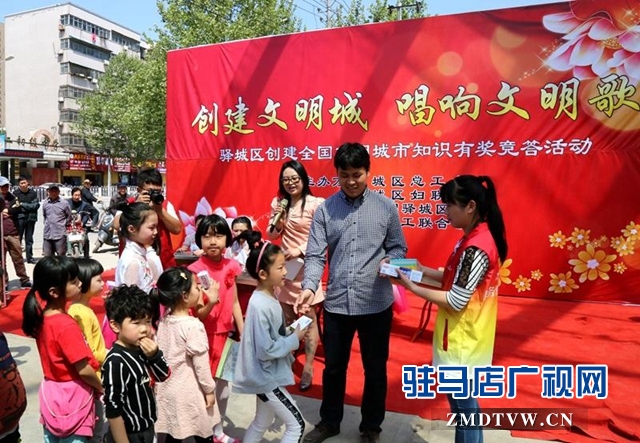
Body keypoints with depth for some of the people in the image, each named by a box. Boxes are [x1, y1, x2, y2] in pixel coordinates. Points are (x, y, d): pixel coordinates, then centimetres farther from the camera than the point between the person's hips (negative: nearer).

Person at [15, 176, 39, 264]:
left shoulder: (33, 193, 4)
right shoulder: (16, 193, -1)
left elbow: (36, 205, -4)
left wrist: (23, 205, -8)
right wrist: (29, 207, -18)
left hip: (31, 218, 2)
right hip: (20, 218, -2)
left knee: (29, 239, 9)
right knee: (18, 238, -1)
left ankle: (30, 257, 15)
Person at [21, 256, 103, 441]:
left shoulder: (41, 316, -4)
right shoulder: (66, 326, -28)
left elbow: (57, 357, 5)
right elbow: (84, 370, -22)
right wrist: (101, 387, -5)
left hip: (51, 392, 7)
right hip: (72, 397, -7)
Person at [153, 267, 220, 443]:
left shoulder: (164, 321, -1)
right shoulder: (194, 325, -22)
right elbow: (201, 363, -17)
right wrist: (209, 389, -7)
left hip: (168, 390, 6)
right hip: (190, 393, -6)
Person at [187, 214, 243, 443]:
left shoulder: (229, 266, -1)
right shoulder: (196, 271, -15)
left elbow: (235, 303, 6)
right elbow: (198, 314, -15)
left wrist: (243, 334, 7)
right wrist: (211, 303, -35)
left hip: (226, 333, 5)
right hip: (204, 335, -5)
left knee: (223, 382, 17)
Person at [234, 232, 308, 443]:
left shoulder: (270, 297, 1)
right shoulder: (260, 306, -28)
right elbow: (265, 350, -27)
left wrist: (292, 334, -2)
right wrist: (295, 338, -18)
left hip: (267, 374, 9)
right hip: (266, 377, -9)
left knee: (262, 423, 24)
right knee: (296, 425, 2)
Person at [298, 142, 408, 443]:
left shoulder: (386, 207, -1)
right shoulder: (325, 209, -1)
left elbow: (398, 248, 4)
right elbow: (315, 255, -7)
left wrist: (388, 261, -18)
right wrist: (309, 287, -23)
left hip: (376, 303, 0)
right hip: (336, 303, 1)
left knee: (375, 369, 15)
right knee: (333, 366, 18)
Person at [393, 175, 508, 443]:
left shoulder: (476, 248, -25)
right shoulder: (477, 237, 5)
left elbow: (456, 301, -24)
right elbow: (457, 279, 12)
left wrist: (412, 287, -19)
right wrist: (423, 270, 3)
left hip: (462, 341, -9)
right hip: (461, 337, 9)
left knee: (463, 404, 8)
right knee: (461, 401, 22)